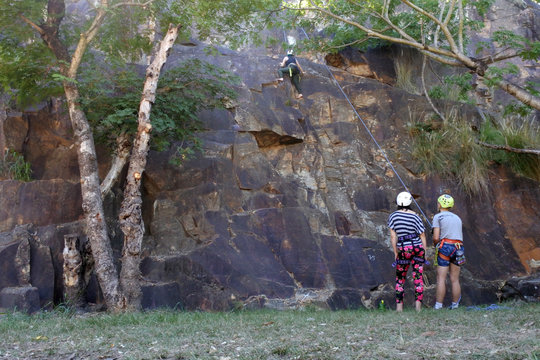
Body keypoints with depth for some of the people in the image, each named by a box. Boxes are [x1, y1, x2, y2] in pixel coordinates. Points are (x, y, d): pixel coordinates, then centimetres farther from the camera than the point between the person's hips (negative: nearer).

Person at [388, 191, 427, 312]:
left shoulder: (393, 216, -1)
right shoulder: (415, 216, 0)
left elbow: (393, 236, -4)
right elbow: (422, 236, 1)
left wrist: (396, 253, 2)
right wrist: (424, 253, 8)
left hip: (403, 250, 0)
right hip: (418, 248, 0)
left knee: (400, 278, 13)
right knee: (418, 278, 3)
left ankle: (399, 306, 6)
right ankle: (418, 306, -2)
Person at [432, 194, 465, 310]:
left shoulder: (438, 217, 2)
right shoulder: (457, 218, 22)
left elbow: (436, 237, -7)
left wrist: (435, 244, 14)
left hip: (445, 247, -6)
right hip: (459, 248, 6)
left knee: (441, 278, -4)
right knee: (455, 279, 9)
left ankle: (438, 306, -6)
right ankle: (455, 305, 12)